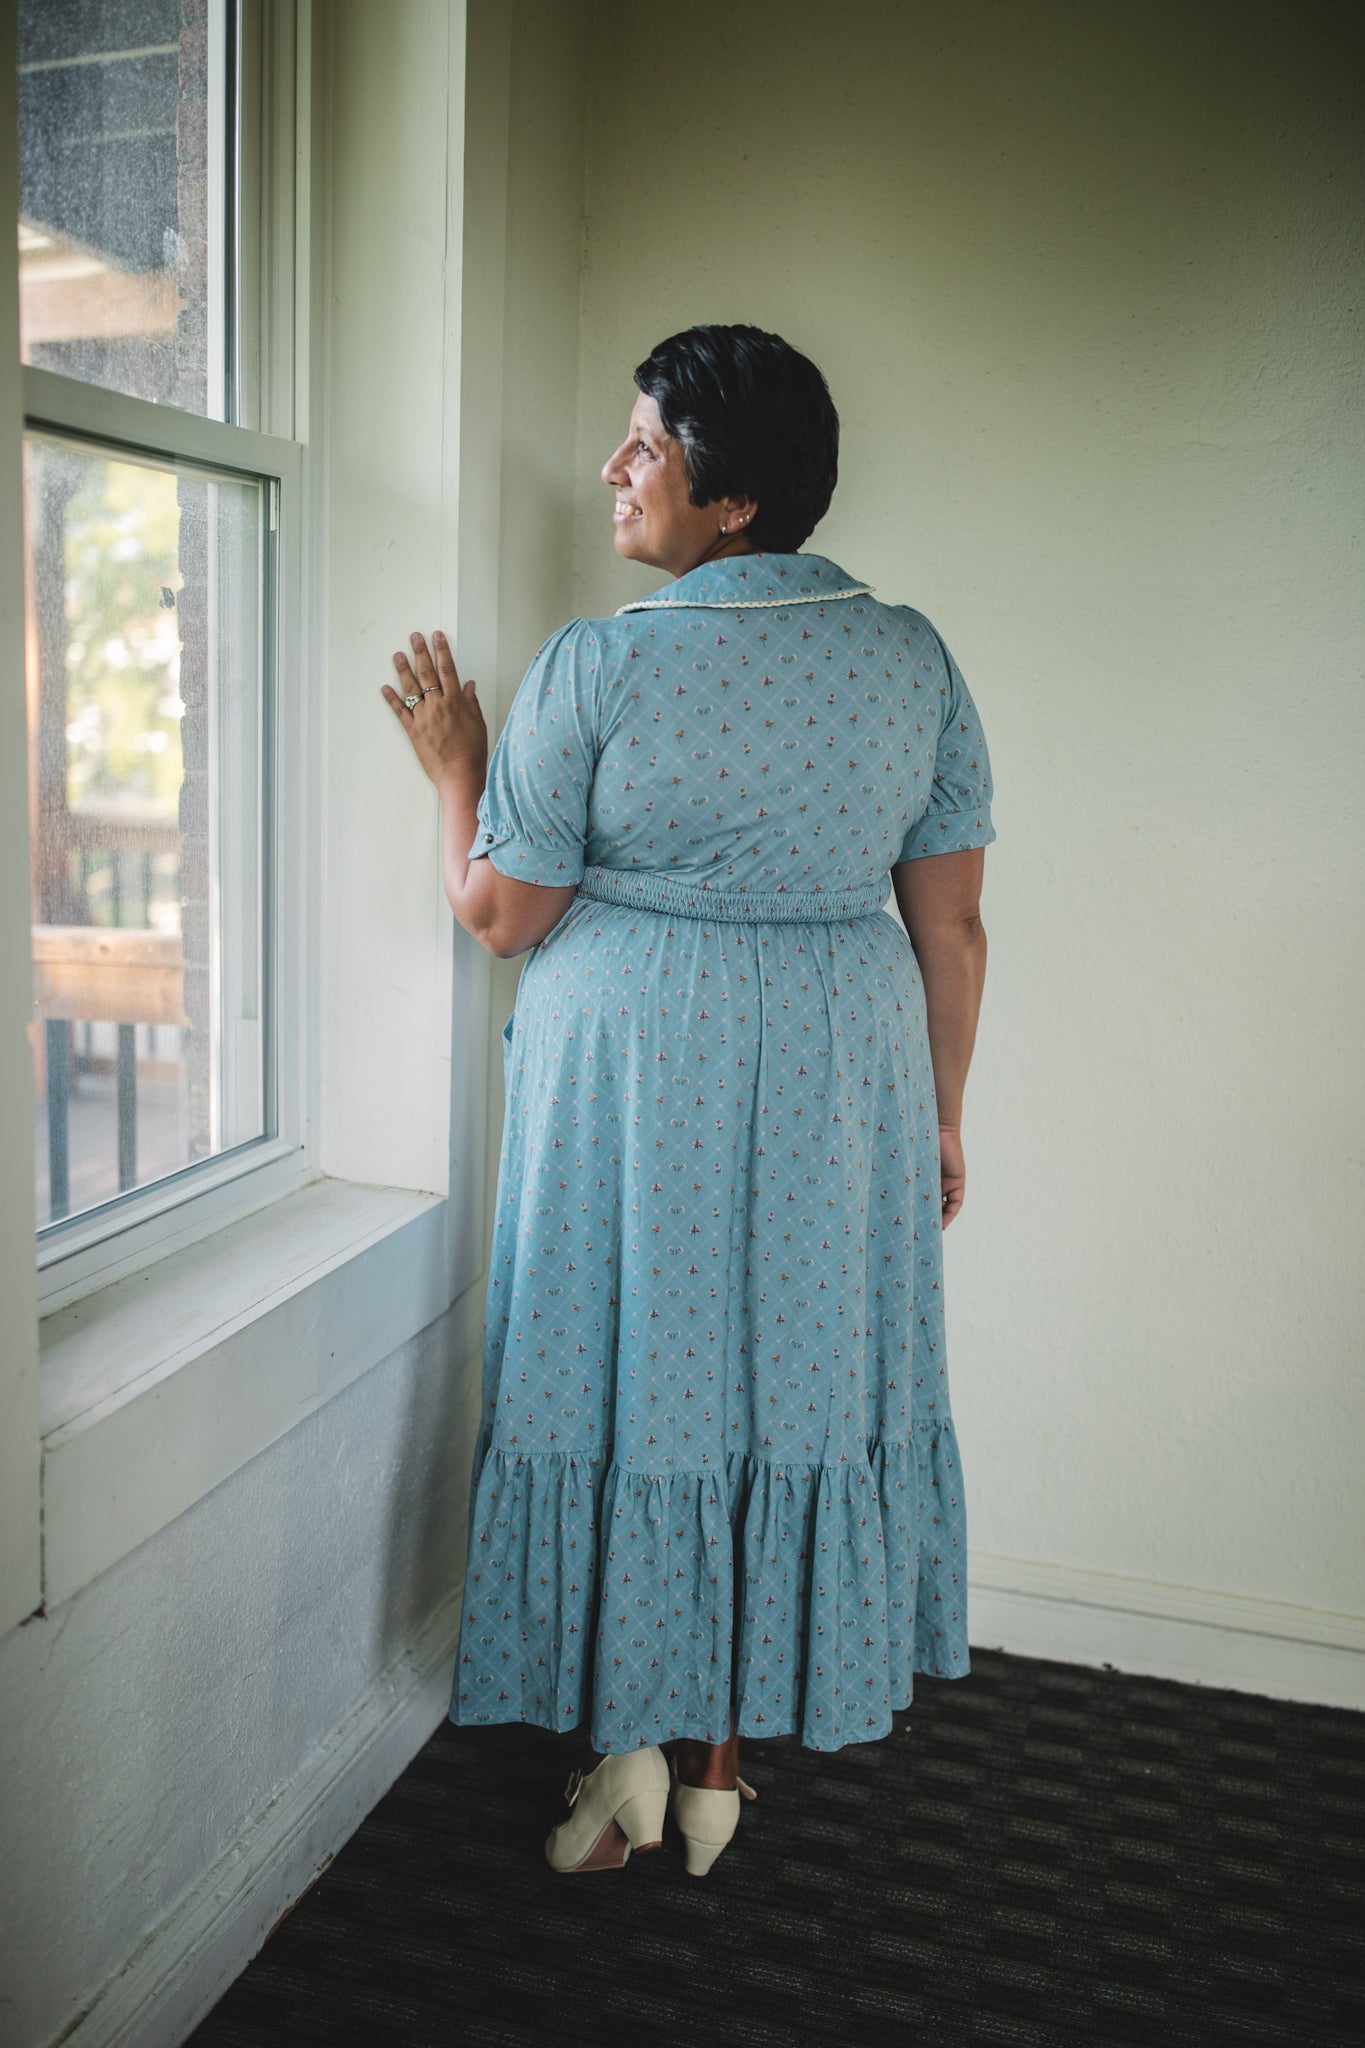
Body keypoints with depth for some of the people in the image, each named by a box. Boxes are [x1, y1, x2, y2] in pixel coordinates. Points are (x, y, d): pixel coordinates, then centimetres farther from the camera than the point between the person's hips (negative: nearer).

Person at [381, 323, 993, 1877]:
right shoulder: (914, 657, 1)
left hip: (636, 1075, -3)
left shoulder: (594, 669, -11)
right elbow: (951, 922, 2)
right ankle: (720, 1767, 28)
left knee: (629, 1372, 12)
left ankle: (625, 1746, 24)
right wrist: (939, 1113, 12)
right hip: (838, 1076, 4)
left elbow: (498, 914, -5)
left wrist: (454, 765, 11)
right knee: (789, 1382, 14)